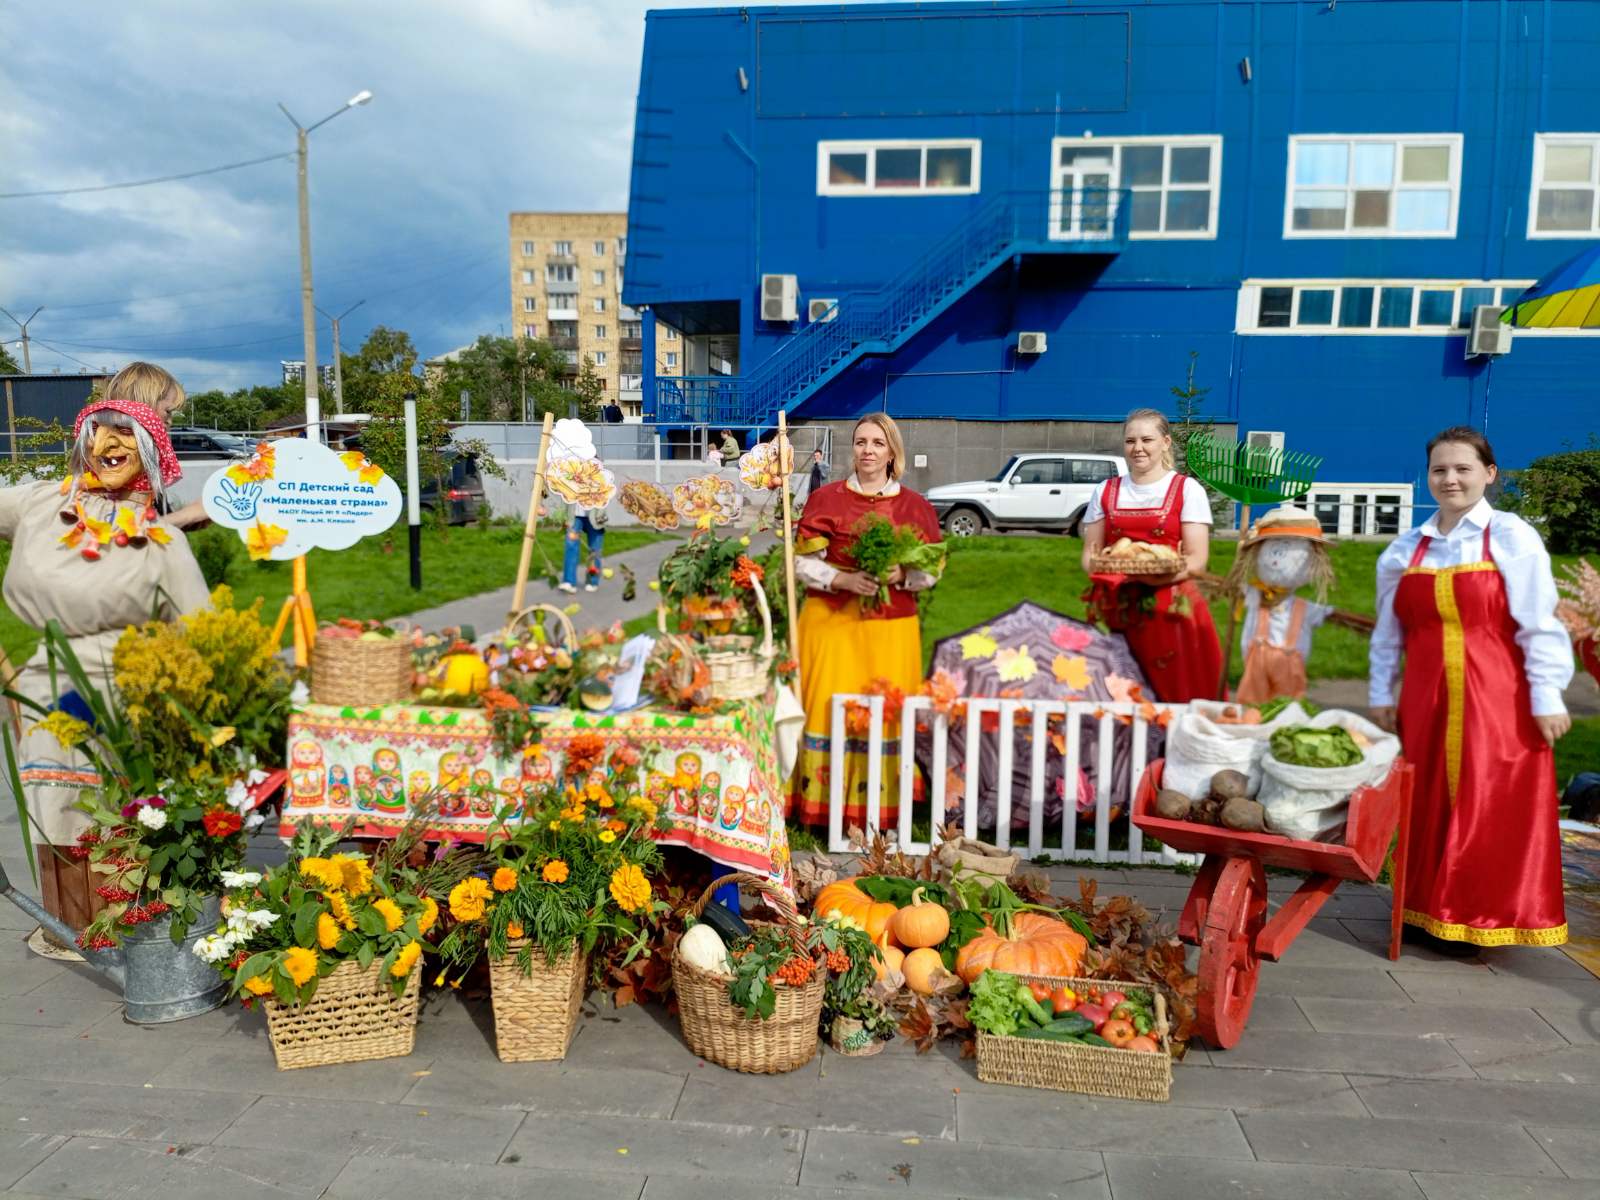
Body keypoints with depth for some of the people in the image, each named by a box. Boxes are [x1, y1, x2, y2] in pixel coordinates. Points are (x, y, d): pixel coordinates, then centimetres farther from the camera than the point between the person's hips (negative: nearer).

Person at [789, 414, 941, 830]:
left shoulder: (916, 507, 7)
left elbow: (931, 572, 8)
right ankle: (823, 804, 7)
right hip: (832, 623, -1)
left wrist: (901, 575, -12)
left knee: (886, 713, 2)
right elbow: (803, 564, -1)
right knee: (829, 709, -3)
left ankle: (880, 808, 14)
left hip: (892, 628, 2)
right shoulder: (825, 498, 2)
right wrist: (844, 580, -17)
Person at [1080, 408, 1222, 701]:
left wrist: (1160, 575, -23)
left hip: (1170, 607, -2)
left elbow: (1197, 560, -4)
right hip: (1114, 605, 2)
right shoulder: (1106, 491, 13)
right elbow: (1089, 554, 13)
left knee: (1174, 690, -9)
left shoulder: (1187, 489, 3)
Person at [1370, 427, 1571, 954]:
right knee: (1428, 806, 9)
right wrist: (1380, 694, 10)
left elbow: (1539, 626, -5)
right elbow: (1388, 632, 12)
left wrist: (1547, 698, -7)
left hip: (1498, 701, -4)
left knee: (1490, 809, 0)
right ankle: (1427, 911, 21)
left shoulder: (1512, 538, -3)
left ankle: (1480, 918, 13)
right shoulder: (1405, 549, 8)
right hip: (1425, 700, 4)